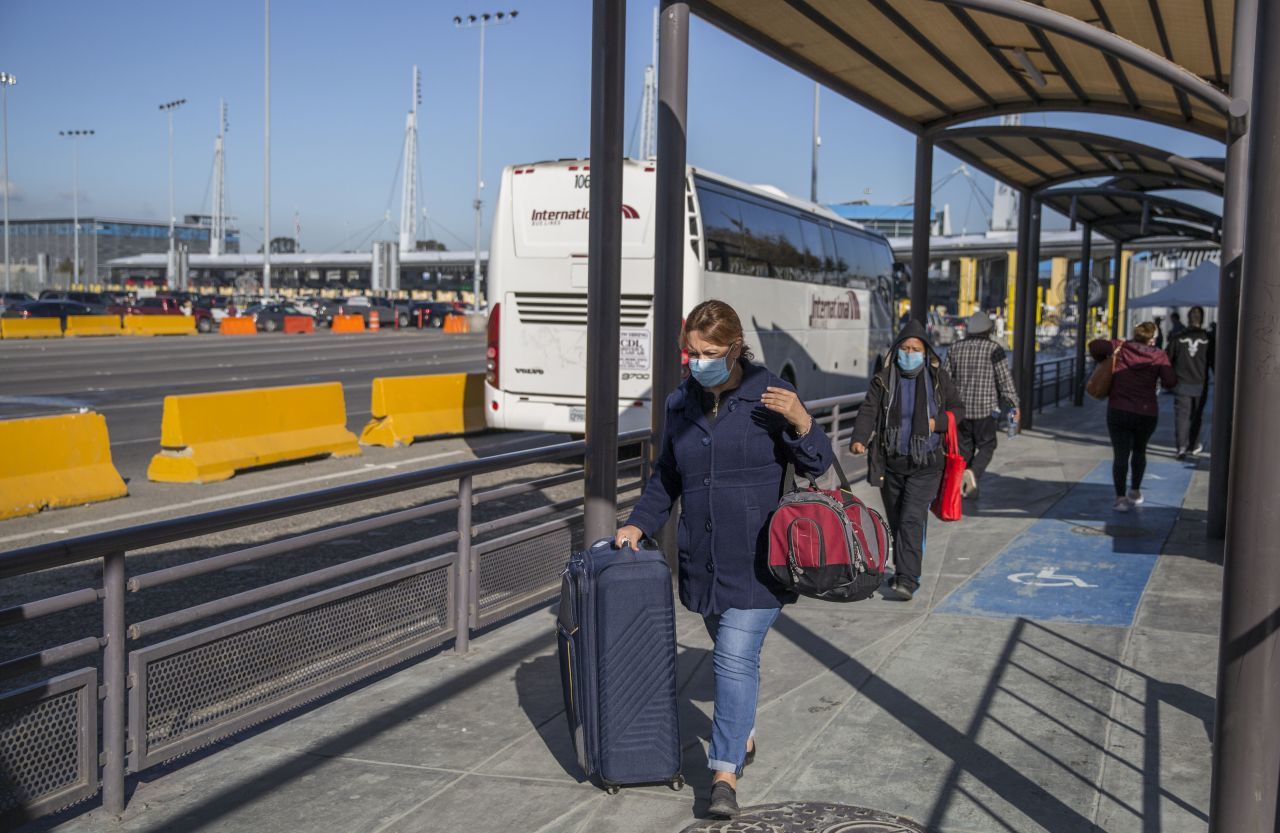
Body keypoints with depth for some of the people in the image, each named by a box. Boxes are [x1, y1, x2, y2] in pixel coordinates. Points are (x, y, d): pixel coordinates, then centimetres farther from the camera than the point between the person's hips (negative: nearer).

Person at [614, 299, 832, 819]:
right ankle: (743, 736, 38)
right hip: (702, 560, 5)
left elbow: (818, 465, -3)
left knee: (736, 658, -11)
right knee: (733, 654, 17)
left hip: (756, 561, -5)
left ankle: (725, 772, -7)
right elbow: (666, 477, 18)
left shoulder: (769, 396, -7)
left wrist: (801, 424, -22)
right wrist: (639, 524, 6)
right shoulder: (681, 403, 8)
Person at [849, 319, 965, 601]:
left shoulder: (938, 379, 0)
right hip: (891, 464, 2)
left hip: (925, 465, -2)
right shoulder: (883, 380, -1)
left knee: (912, 520, -13)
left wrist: (937, 423, -10)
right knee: (895, 521, 13)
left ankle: (907, 582, -14)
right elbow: (868, 411, -11)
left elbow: (958, 409, 10)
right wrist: (859, 440, -30)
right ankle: (903, 571, 32)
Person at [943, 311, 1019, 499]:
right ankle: (973, 473, -18)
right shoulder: (994, 349, -7)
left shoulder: (955, 349, 6)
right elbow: (1005, 380, -9)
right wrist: (1015, 404, -2)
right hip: (986, 408, -4)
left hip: (961, 407, 4)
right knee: (986, 446, 7)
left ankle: (964, 485, 11)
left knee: (965, 447, 13)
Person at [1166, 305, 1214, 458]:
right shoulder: (1208, 338, -3)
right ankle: (1194, 446, 23)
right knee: (1196, 416, 14)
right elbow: (1214, 362, 1)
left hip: (1182, 384, -1)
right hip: (1201, 385, 1)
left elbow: (1168, 360, 0)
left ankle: (1181, 447, -12)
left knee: (1181, 415, -1)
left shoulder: (1178, 338, -3)